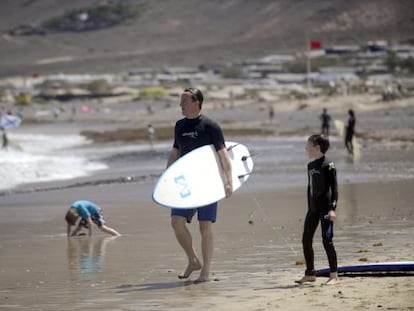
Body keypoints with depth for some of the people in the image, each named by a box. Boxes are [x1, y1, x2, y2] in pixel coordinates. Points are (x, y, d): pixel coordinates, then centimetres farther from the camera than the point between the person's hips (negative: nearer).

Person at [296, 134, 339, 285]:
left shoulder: (328, 165, -11)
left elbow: (334, 188, -14)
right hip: (313, 208, 8)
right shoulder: (311, 165, 13)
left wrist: (332, 208, -22)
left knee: (327, 240, -7)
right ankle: (310, 274, 17)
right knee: (306, 240, 7)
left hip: (325, 208, -8)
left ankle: (334, 275, 0)